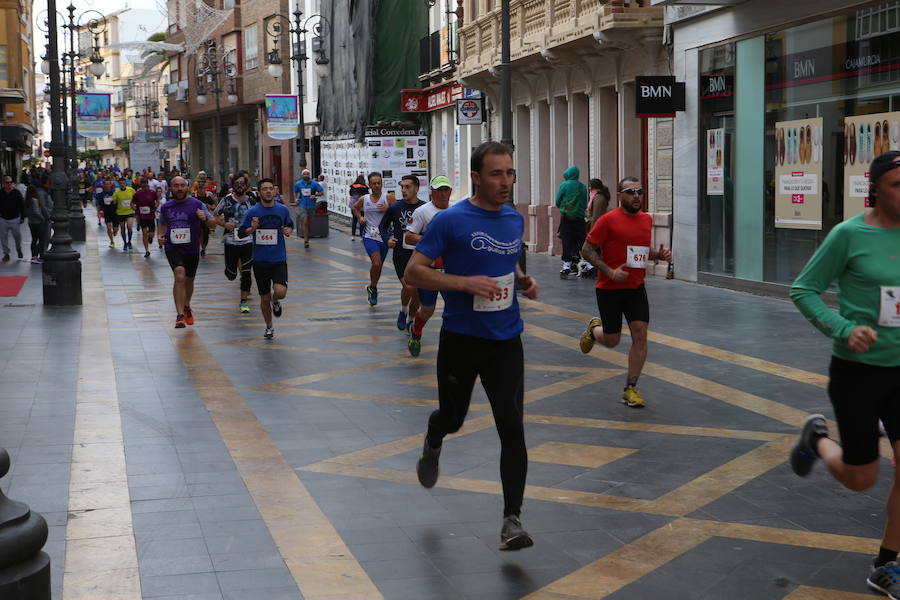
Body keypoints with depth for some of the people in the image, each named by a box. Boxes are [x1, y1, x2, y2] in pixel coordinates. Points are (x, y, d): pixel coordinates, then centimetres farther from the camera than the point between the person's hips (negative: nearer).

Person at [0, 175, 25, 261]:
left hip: (15, 219, -2)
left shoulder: (17, 193, -1)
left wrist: (22, 217, 1)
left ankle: (19, 249, 29)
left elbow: (22, 205, 3)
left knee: (17, 235, 1)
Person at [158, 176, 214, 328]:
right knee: (180, 276, -22)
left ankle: (186, 307, 46)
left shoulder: (197, 204, -3)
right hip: (172, 247, -1)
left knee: (189, 280, 16)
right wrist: (161, 235, 6)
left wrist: (204, 219, -27)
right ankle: (180, 315, -23)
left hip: (192, 248, 1)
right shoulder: (166, 207, 6)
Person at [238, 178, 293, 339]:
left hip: (279, 259, 0)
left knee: (280, 292, -20)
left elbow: (290, 225, 20)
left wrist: (288, 230, -2)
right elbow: (240, 233, 1)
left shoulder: (283, 210, 2)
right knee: (265, 298, 8)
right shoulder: (253, 212, -3)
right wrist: (252, 228, -19)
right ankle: (269, 327, 31)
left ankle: (275, 301, 18)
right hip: (260, 261, 0)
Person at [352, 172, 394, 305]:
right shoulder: (363, 199, 1)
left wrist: (388, 209, -19)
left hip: (384, 236, 1)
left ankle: (372, 288, 35)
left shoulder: (388, 198, -3)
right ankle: (373, 288, 2)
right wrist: (360, 217, 6)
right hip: (370, 236, -1)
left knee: (378, 266, 12)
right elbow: (355, 208, 22)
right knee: (376, 263, -20)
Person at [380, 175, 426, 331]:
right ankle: (403, 311, 13)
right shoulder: (395, 208, -2)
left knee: (417, 293, 4)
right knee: (408, 287, -16)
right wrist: (387, 239, -5)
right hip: (400, 255, -1)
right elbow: (383, 226, 12)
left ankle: (410, 320, 27)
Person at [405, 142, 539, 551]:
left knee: (511, 427, -8)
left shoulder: (515, 220, 7)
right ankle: (432, 445, 53)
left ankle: (512, 520, -5)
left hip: (505, 341, 3)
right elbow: (414, 271, -13)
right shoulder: (451, 221, -11)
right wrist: (465, 282, -24)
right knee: (452, 417, 15)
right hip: (460, 340, -3)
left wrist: (523, 281, 3)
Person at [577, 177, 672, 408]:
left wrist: (659, 254, 3)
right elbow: (587, 251, -11)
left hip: (636, 288, 5)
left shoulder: (646, 220, 9)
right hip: (609, 289, -4)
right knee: (611, 341, 5)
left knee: (640, 335, -8)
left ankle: (630, 389, 2)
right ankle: (594, 329, 42)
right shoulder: (608, 220, -11)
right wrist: (610, 271, -21)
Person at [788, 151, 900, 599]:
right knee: (861, 479, 7)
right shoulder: (849, 235, -13)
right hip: (858, 369, -4)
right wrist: (843, 329, -21)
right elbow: (804, 290, -8)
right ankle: (816, 438, 39)